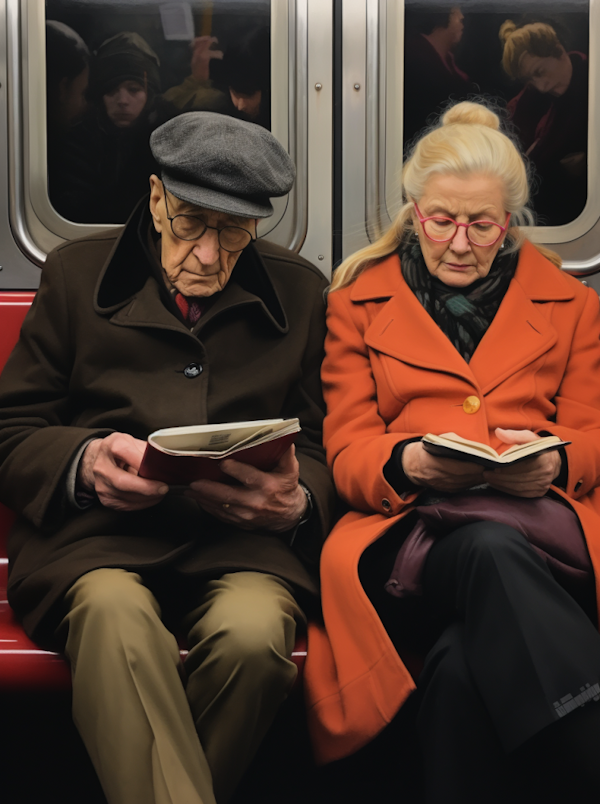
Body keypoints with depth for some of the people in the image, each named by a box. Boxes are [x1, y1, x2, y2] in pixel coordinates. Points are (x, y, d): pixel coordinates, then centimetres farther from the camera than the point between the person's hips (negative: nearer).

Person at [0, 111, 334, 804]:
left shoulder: (300, 293, 14)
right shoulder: (77, 273, 12)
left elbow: (319, 446, 16)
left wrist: (293, 501, -10)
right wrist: (85, 463, -13)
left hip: (242, 540, 1)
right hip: (94, 533, -1)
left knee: (253, 634, -33)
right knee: (116, 620, -36)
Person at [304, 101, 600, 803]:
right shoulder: (358, 302, 20)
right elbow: (345, 449, 12)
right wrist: (408, 462, -14)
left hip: (541, 525, 1)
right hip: (407, 529, 0)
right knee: (488, 552, -41)